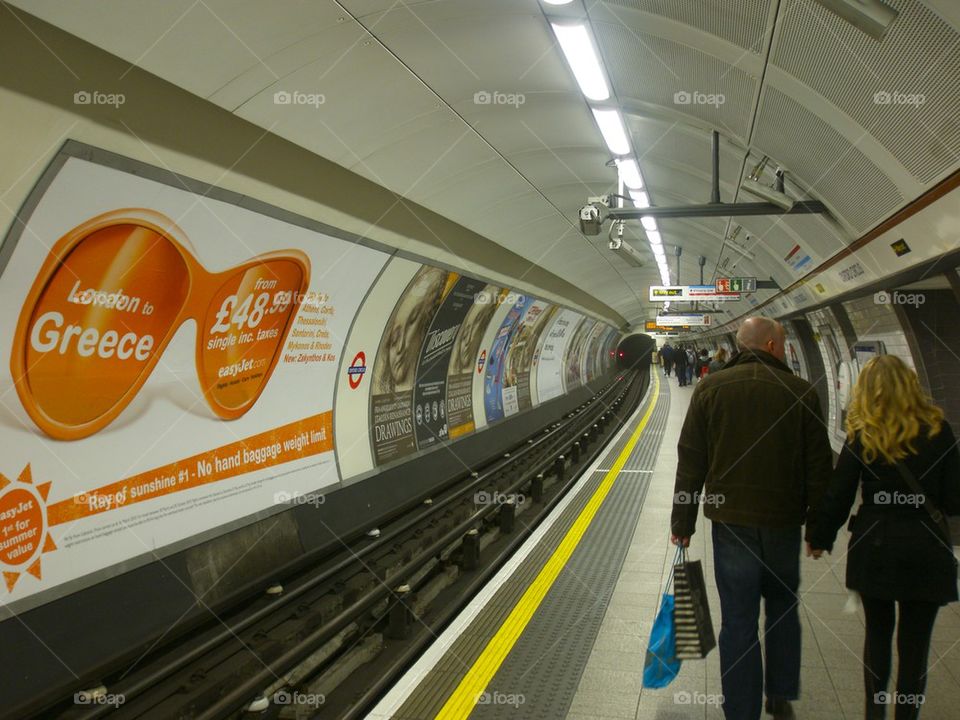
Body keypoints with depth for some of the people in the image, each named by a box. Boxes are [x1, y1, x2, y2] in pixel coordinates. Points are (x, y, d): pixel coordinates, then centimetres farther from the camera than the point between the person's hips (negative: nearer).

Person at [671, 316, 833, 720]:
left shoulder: (710, 389, -3)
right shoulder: (801, 393, -5)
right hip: (785, 524, 1)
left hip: (731, 523, -1)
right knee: (783, 610, 21)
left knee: (738, 622, 6)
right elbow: (819, 467, -1)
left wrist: (682, 524, 4)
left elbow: (691, 463, -3)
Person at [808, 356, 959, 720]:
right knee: (915, 643, 10)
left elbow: (837, 495, -5)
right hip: (926, 553, -1)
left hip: (875, 550, 1)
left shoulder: (862, 435, -7)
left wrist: (820, 538, 9)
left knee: (877, 635, 18)